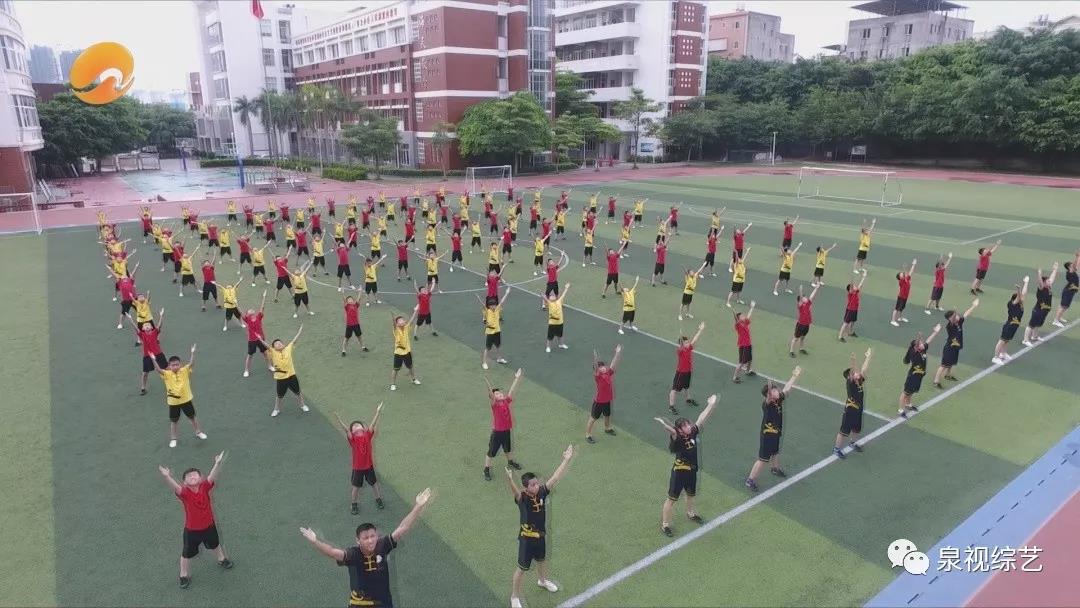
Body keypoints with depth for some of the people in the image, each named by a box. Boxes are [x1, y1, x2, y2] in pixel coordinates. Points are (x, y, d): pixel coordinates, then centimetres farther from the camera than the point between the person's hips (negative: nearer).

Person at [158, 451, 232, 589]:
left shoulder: (205, 487, -20)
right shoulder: (184, 492, -25)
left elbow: (212, 476, -38)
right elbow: (174, 486, -44)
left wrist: (217, 464, -58)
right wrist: (166, 476, -65)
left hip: (209, 526, 2)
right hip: (191, 530, -2)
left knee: (215, 545, 29)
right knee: (187, 554, 18)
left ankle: (222, 559, 58)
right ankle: (184, 575, 44)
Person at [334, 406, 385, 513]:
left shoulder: (368, 435, -12)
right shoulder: (352, 439, -17)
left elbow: (373, 424, -21)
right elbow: (346, 429, -32)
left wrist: (378, 412, -31)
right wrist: (338, 419, -47)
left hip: (369, 466, 2)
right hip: (357, 468, -2)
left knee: (374, 484, 19)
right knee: (356, 487, 15)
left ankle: (378, 499, 43)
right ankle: (353, 504, 38)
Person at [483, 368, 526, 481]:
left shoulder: (507, 401, -4)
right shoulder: (494, 404, -18)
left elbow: (512, 390, -1)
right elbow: (491, 393, -36)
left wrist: (517, 378, 0)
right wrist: (488, 385, -53)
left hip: (507, 430, 5)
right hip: (497, 432, -5)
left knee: (508, 448, 28)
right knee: (491, 452, 8)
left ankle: (510, 462, 52)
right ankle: (486, 469, 23)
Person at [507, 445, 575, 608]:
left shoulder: (542, 492, -13)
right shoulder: (522, 497, -28)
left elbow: (555, 477, -10)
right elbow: (515, 491, -51)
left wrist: (567, 459, -11)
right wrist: (510, 480, -73)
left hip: (541, 535, 6)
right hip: (526, 537, -6)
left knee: (542, 560, 30)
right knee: (522, 568, 9)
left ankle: (542, 580, 59)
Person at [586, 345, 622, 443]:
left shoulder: (608, 373, -5)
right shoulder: (597, 376, -23)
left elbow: (614, 363, -3)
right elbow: (595, 367, -42)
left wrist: (618, 352, -7)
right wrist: (595, 358, -58)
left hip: (607, 400, 7)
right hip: (599, 402, -7)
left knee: (607, 416, 28)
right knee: (593, 419, 6)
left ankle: (607, 429, 53)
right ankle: (588, 435, 18)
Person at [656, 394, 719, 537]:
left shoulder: (693, 433, -7)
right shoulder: (677, 439, -25)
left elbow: (701, 418, 0)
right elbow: (672, 431, -47)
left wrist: (711, 405, 6)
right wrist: (663, 424, -69)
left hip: (692, 471, 7)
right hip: (679, 472, -7)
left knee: (691, 494, 30)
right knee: (672, 499, 3)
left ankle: (691, 514, 56)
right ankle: (664, 524, 15)